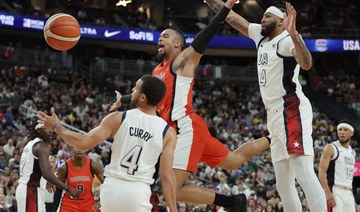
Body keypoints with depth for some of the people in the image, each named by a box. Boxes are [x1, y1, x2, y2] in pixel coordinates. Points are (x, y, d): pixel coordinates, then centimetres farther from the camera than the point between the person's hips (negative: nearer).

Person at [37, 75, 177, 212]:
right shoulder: (168, 132, -1)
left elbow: (84, 144, -5)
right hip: (138, 192, -1)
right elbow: (167, 175, -4)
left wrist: (56, 127, 10)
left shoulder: (118, 118, -3)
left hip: (112, 188, 1)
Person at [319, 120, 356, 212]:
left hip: (348, 193, 7)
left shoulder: (352, 152, 18)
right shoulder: (331, 148, -5)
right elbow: (321, 172, -13)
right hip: (334, 190, -7)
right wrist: (327, 193, -24)